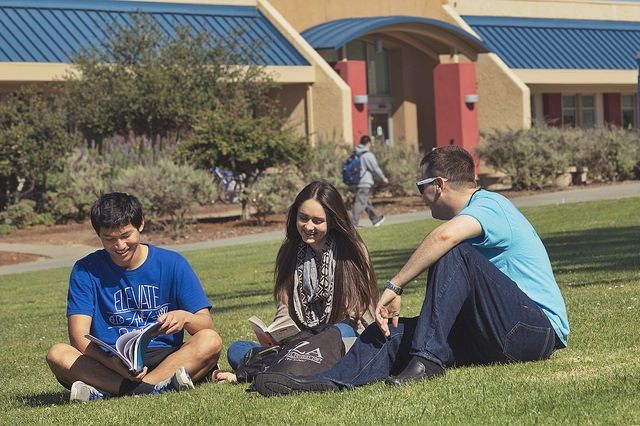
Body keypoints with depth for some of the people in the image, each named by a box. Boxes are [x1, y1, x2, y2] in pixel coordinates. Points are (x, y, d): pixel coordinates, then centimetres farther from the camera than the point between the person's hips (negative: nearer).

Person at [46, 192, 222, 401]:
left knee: (211, 341, -28)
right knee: (57, 354, -26)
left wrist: (184, 317, -27)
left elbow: (206, 325, -1)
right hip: (109, 363, 0)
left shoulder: (171, 263, 3)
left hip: (164, 358, 0)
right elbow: (79, 336, -8)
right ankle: (157, 386, -40)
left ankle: (107, 389, -35)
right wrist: (115, 363, -29)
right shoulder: (86, 270, 2)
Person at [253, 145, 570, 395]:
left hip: (540, 328, -9)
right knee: (396, 329, -3)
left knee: (455, 254, -25)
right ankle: (330, 382, -23)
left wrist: (394, 287, -26)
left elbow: (446, 235, -32)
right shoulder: (476, 213, 22)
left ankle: (427, 359, -27)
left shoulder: (489, 206, -11)